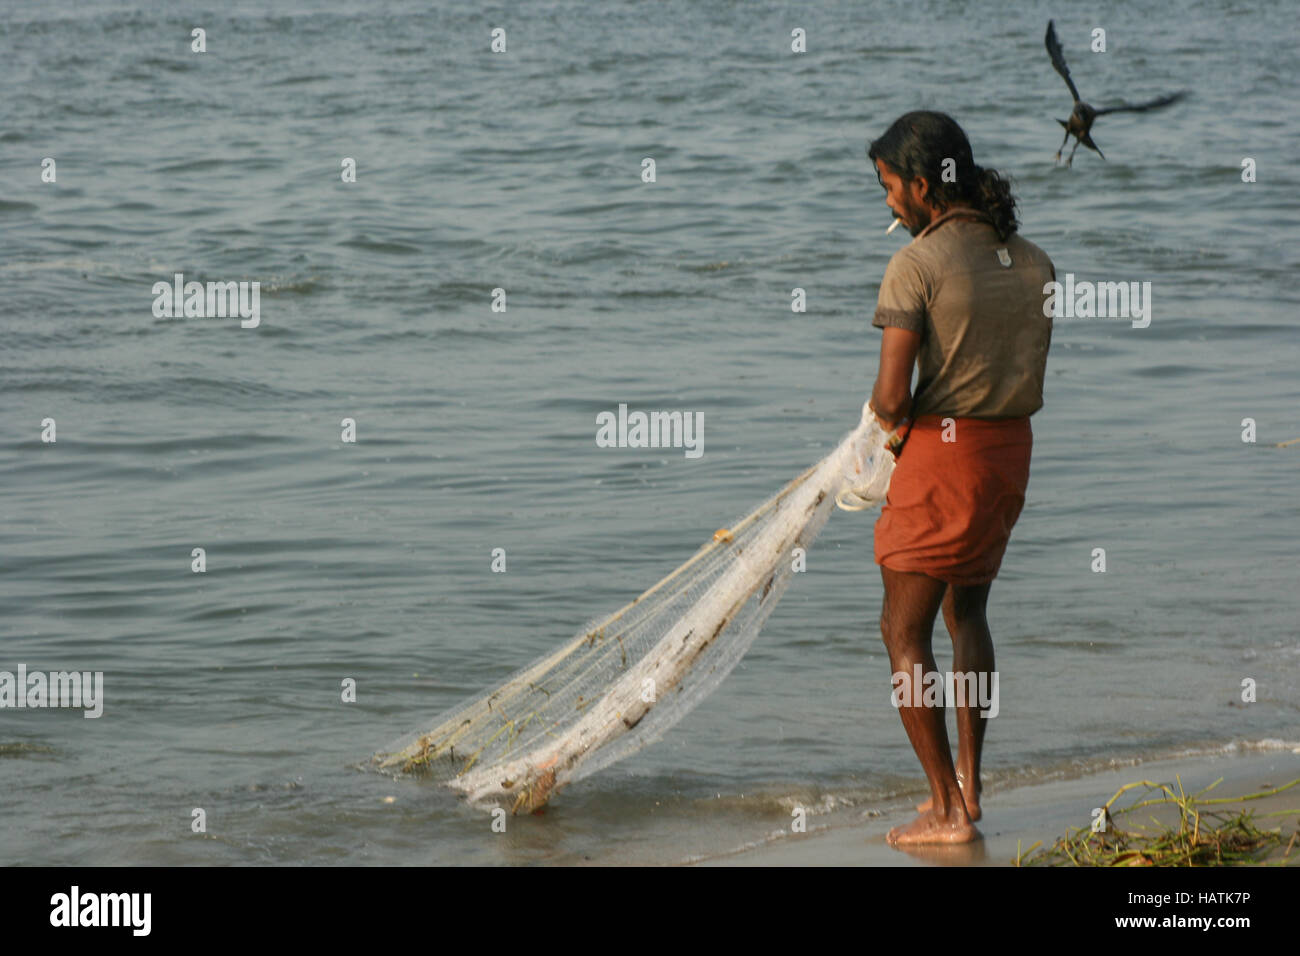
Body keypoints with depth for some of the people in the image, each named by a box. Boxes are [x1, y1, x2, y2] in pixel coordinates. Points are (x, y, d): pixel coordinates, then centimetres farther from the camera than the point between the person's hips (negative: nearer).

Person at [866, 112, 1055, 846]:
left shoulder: (918, 264, -15)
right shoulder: (1033, 262, 6)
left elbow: (891, 394, -19)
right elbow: (1029, 379, 10)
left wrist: (894, 424, 5)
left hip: (940, 453, -7)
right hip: (1012, 452, 7)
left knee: (905, 632, 5)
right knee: (966, 609, 24)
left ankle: (947, 809, 2)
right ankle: (969, 784, 23)